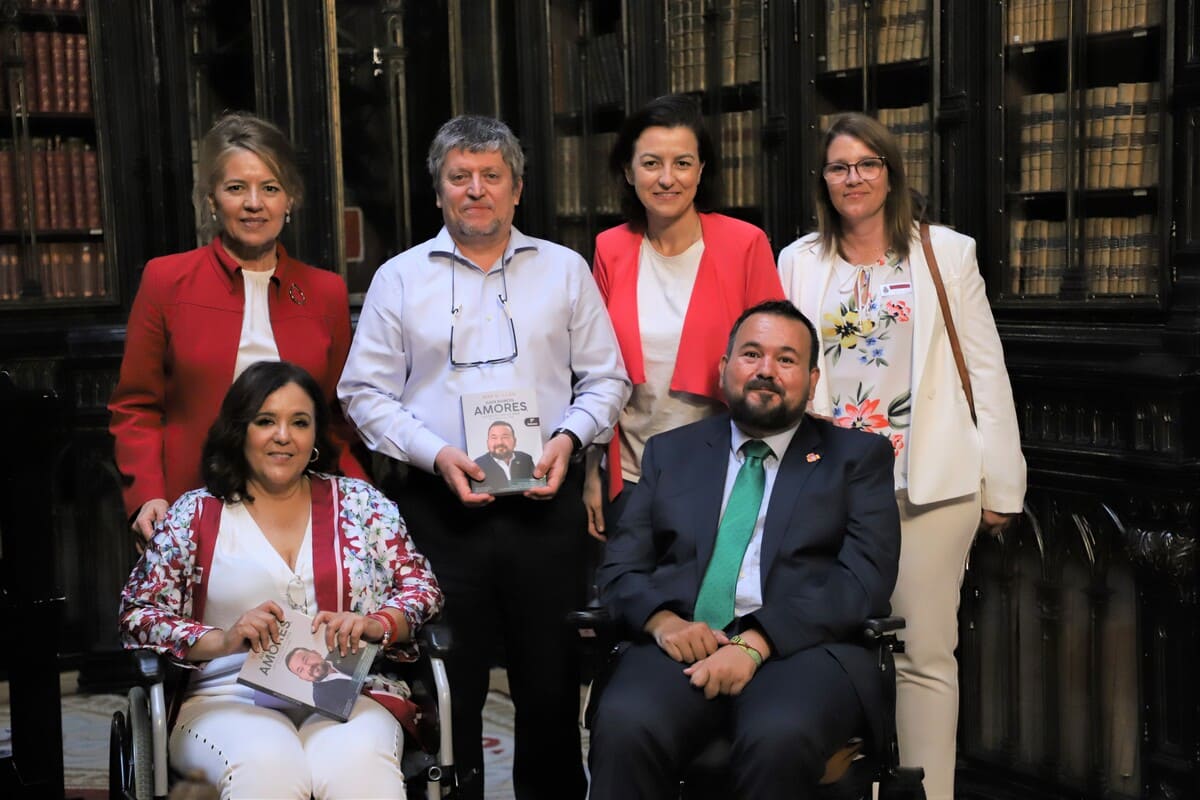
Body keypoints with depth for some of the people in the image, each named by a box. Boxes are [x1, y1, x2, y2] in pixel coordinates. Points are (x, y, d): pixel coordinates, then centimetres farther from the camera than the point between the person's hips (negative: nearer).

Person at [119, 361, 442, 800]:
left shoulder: (359, 501, 15)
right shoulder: (193, 515, 12)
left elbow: (421, 587, 12)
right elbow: (137, 616, 8)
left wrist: (373, 624, -10)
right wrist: (222, 640, -10)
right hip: (230, 701, 0)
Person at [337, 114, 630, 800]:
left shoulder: (565, 270, 10)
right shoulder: (400, 278, 7)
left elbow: (605, 379, 11)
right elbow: (367, 393, 4)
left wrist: (568, 438, -7)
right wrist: (436, 454, -10)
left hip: (545, 503, 1)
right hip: (440, 508, 0)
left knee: (552, 683, 7)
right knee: (448, 690, 5)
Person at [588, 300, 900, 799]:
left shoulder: (858, 456, 15)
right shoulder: (671, 452, 23)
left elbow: (865, 579, 0)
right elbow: (620, 568, 16)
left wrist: (755, 644, -14)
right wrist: (662, 620, -9)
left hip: (800, 647, -1)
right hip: (685, 645, 1)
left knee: (780, 737, -36)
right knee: (624, 725, -33)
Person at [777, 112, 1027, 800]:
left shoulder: (948, 254, 5)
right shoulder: (799, 262, 10)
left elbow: (986, 372, 3)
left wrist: (1001, 484, -1)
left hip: (931, 483, -2)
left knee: (926, 653, 0)